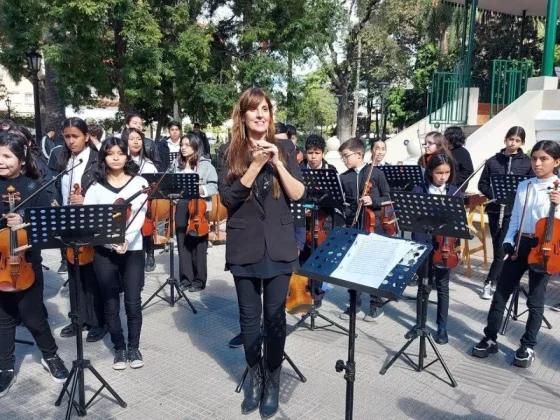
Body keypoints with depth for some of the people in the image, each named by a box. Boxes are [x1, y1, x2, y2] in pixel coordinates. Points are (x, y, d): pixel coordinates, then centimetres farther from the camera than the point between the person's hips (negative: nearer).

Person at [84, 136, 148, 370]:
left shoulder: (139, 183, 3)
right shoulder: (96, 187, 4)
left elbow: (140, 216, -7)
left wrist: (126, 239, -23)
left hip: (133, 250, -1)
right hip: (104, 251, 1)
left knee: (133, 302, 2)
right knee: (111, 303, 8)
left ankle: (134, 347, 21)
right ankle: (119, 348, 24)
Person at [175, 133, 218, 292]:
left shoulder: (205, 165, -2)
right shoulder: (178, 164, 10)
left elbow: (214, 186, -5)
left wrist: (202, 189, -21)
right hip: (181, 209, 4)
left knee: (198, 246, 2)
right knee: (183, 245, 9)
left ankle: (199, 280, 12)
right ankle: (185, 278, 19)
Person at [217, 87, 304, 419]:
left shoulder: (284, 153, 5)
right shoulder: (230, 156, 1)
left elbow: (298, 194, -5)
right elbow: (228, 199, -11)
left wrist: (277, 163, -17)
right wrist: (256, 165, -19)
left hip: (279, 246, 0)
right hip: (245, 247, 0)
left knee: (275, 316, 5)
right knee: (249, 317, 9)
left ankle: (273, 382, 21)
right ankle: (255, 378, 27)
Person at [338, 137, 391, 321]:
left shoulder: (376, 173, -3)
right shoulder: (343, 178, 6)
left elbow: (388, 198, -1)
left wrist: (373, 201, -16)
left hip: (373, 224, -3)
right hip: (352, 225, 3)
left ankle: (377, 304, 17)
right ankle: (355, 302, 22)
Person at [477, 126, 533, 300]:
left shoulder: (527, 162, 0)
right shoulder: (493, 161, 3)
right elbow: (482, 184, 6)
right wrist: (494, 194, -10)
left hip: (515, 211, -1)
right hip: (494, 209, 2)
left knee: (502, 248, -2)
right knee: (498, 247, 8)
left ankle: (490, 282, 8)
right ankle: (499, 278, 22)